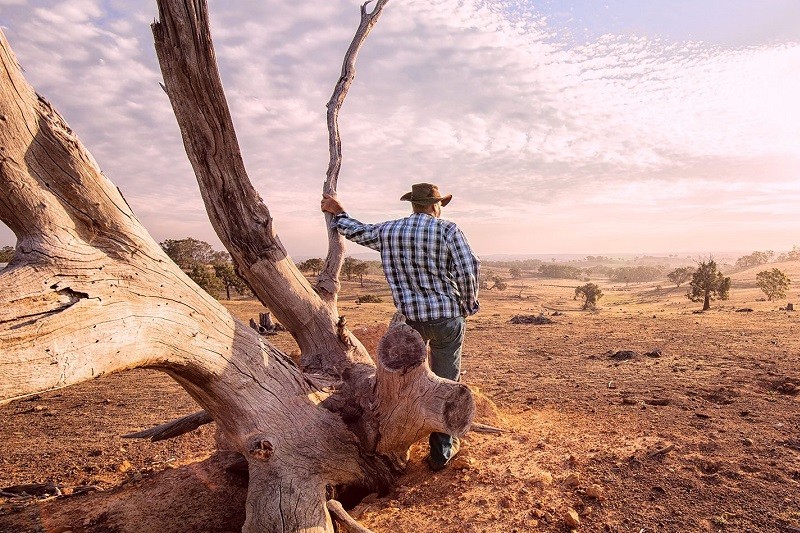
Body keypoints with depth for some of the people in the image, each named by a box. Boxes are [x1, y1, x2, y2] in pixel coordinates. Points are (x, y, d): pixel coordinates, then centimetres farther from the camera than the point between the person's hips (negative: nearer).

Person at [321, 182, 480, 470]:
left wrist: (338, 213, 38)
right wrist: (469, 304, 0)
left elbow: (358, 232, 19)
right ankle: (442, 450, 20)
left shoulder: (388, 231, 3)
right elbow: (469, 269, -16)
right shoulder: (447, 230, -9)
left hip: (409, 318, 3)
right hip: (447, 317, -3)